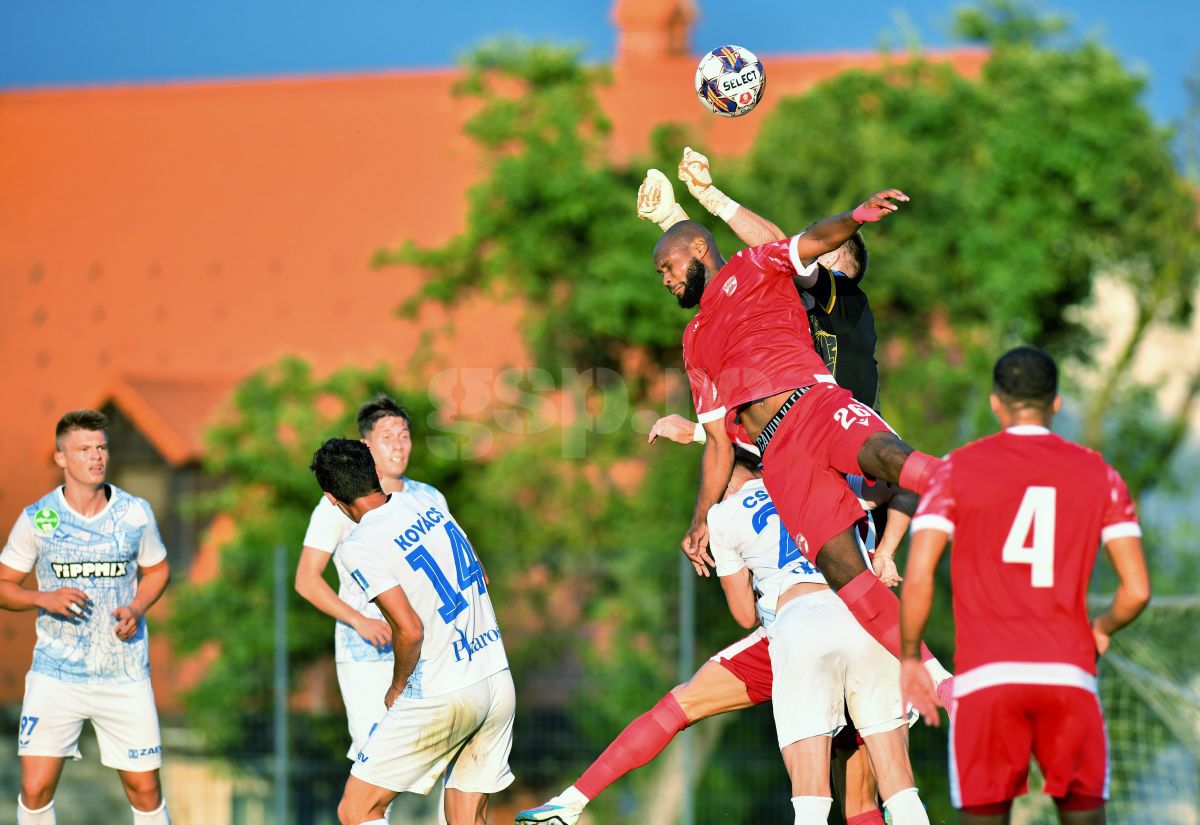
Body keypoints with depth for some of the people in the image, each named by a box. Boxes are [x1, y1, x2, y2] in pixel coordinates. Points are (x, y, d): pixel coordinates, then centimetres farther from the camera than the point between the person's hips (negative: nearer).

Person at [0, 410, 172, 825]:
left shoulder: (135, 513, -1)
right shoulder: (36, 519, -4)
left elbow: (157, 570, 15)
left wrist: (137, 609, -6)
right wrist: (45, 599, -17)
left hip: (124, 675, 1)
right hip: (56, 673, -1)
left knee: (145, 790, 3)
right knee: (35, 790, -10)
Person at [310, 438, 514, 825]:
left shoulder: (360, 547, -12)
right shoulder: (429, 507, 10)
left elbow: (410, 630, -17)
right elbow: (479, 578, 22)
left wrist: (398, 688, 1)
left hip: (440, 698, -7)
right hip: (499, 684, 7)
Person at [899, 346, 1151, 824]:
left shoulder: (957, 470, 5)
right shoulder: (1098, 475, 9)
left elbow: (917, 578, -4)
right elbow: (1137, 590, 5)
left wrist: (909, 659, 9)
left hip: (986, 676, -1)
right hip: (1069, 674, 1)